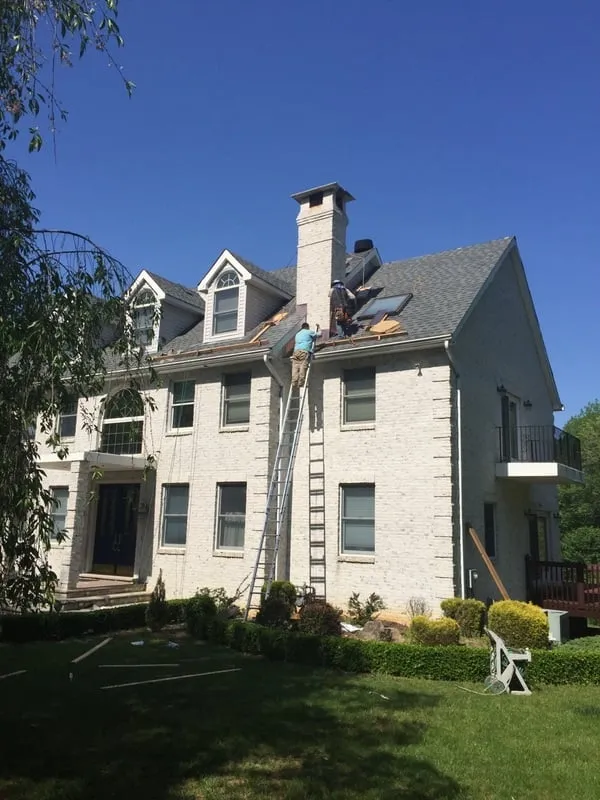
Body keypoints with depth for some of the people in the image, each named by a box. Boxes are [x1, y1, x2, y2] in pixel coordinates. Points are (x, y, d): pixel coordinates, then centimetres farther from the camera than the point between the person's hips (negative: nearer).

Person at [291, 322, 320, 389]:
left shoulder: (297, 334, 32)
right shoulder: (309, 332, 17)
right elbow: (319, 334, 27)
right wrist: (317, 328, 48)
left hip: (296, 351, 5)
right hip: (304, 351, -5)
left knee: (295, 368, -9)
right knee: (303, 366, -14)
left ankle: (294, 383, -23)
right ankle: (300, 382, -28)